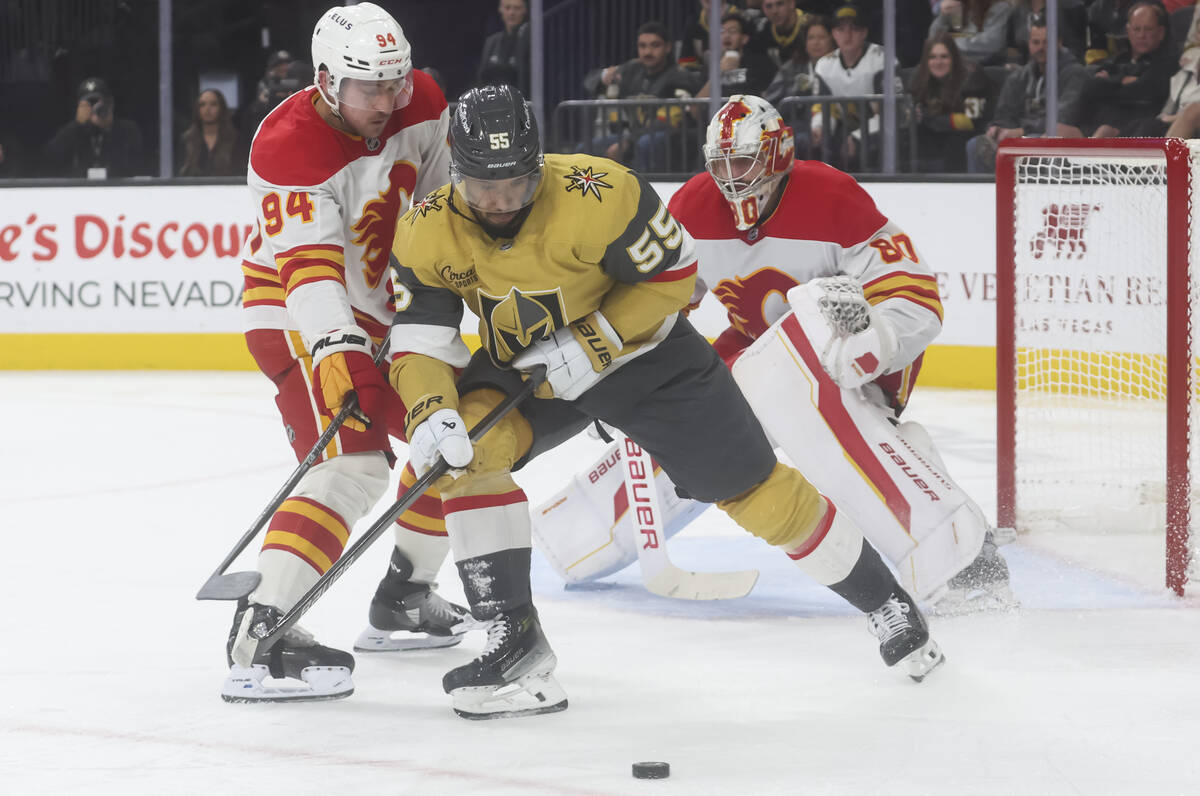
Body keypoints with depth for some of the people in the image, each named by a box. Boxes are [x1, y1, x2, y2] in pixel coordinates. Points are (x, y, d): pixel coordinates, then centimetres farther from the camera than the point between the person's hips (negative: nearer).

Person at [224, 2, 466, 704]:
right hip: (299, 317, -9)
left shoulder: (421, 105, -6)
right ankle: (260, 635, -35)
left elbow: (444, 204, 11)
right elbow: (309, 267, -36)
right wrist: (336, 352, -48)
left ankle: (402, 599, 33)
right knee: (354, 464, -25)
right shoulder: (290, 147, -27)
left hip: (381, 308, 9)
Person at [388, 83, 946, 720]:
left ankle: (881, 598, 21)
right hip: (521, 365, 3)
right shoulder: (429, 233, -20)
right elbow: (420, 342, -16)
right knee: (472, 448, -25)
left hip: (638, 350, -3)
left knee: (753, 489, 0)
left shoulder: (597, 197, -32)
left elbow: (672, 273, -21)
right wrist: (430, 414, -36)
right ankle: (515, 642, -19)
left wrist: (591, 344, -28)